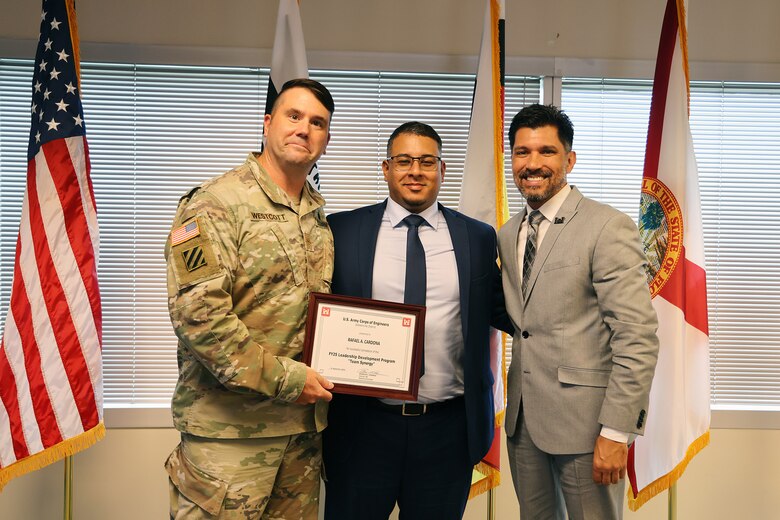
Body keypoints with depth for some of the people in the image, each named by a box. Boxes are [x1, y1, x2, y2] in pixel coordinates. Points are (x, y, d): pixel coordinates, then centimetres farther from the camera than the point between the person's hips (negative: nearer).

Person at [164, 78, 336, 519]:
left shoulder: (319, 214, 13)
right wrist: (283, 378, -19)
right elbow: (196, 312, -20)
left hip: (305, 422, 7)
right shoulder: (216, 203, -10)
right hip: (231, 427, -7)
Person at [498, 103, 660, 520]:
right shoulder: (508, 234, 11)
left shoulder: (608, 227, -12)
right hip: (522, 419, 6)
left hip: (583, 420, -6)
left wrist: (616, 431, -18)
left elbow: (638, 337, -16)